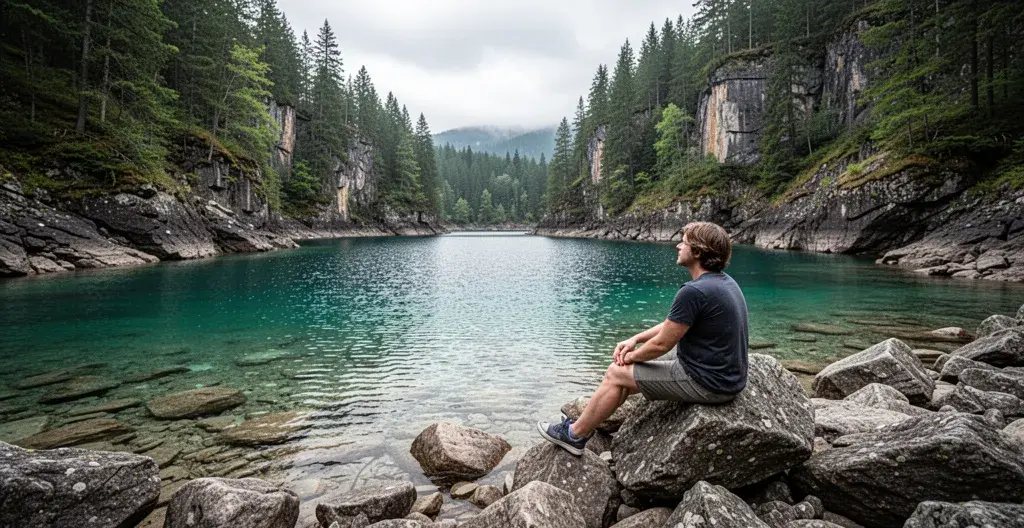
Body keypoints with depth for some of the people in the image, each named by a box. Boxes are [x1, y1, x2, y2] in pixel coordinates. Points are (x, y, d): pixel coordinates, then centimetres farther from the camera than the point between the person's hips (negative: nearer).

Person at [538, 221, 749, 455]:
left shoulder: (694, 291, -26)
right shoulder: (724, 281, 7)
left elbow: (662, 344, -18)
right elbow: (674, 323, 14)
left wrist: (632, 357, 1)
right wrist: (635, 339, 9)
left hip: (707, 383, -9)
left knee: (617, 374, 2)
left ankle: (575, 434, 21)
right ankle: (587, 420, 33)